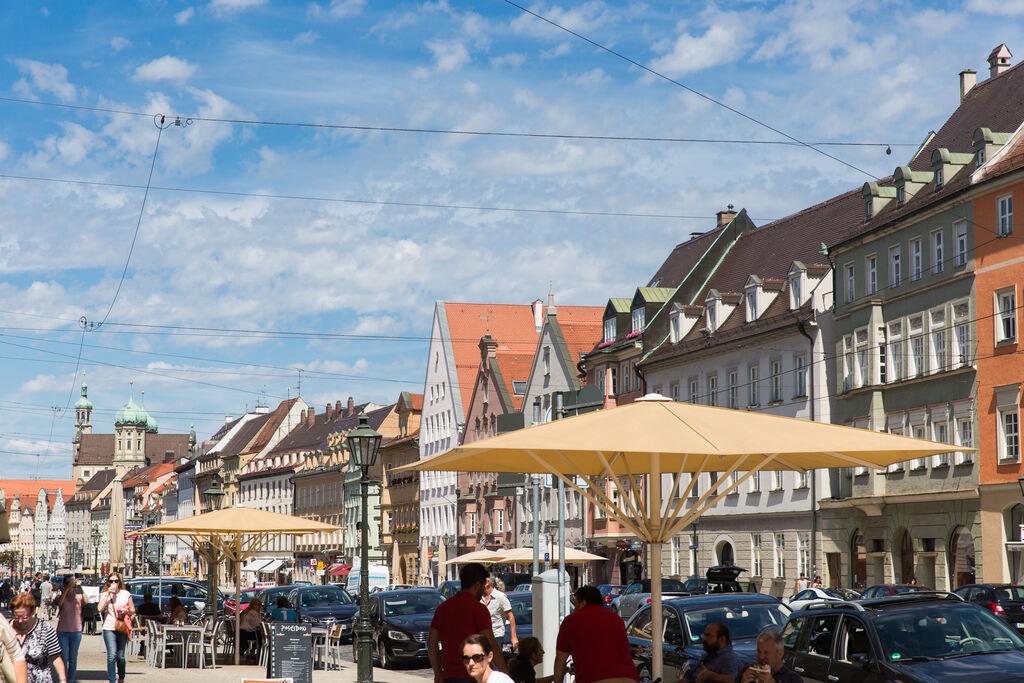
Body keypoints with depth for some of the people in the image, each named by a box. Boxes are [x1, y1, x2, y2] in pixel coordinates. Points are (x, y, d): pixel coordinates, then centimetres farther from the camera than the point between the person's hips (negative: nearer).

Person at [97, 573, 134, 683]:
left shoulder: (126, 594, 7)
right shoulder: (104, 594, 6)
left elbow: (133, 611, 11)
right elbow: (100, 609, -10)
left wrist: (127, 611, -10)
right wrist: (108, 595, -12)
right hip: (109, 628, -1)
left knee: (120, 656, 8)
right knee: (112, 655, -14)